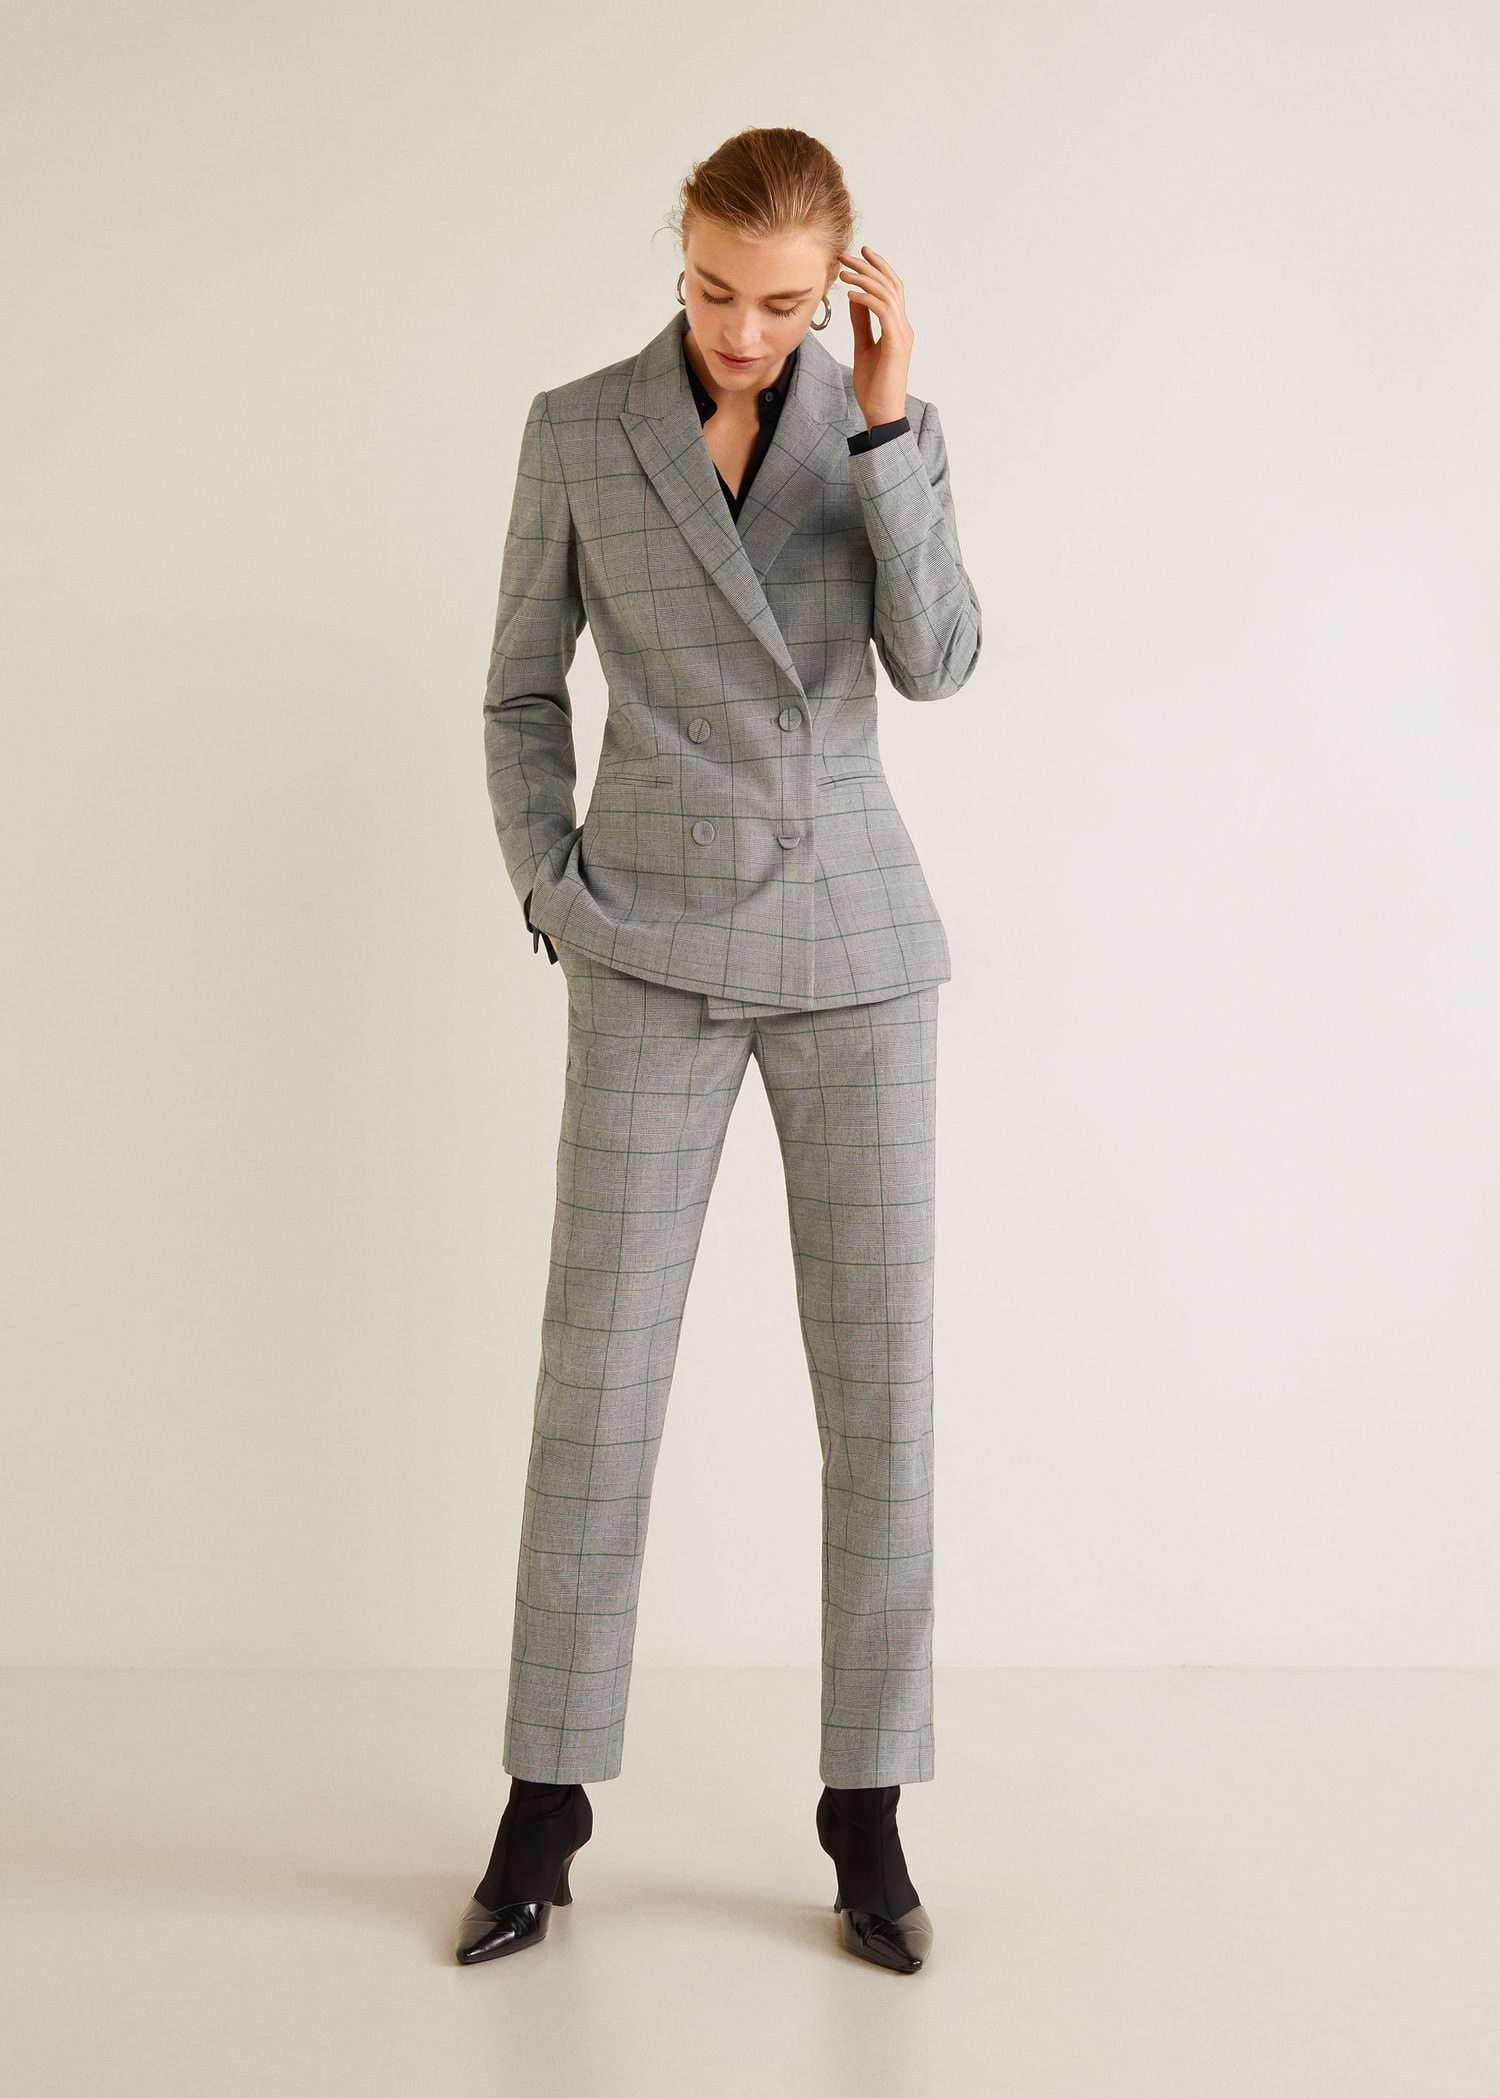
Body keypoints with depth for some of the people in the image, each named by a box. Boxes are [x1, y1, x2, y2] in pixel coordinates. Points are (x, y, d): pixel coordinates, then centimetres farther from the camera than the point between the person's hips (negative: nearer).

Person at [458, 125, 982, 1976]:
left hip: (853, 943, 1)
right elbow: (522, 694, 9)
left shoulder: (884, 424, 4)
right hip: (662, 957, 0)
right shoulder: (575, 432, 2)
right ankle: (547, 1802, 11)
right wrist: (555, 911, -3)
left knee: (879, 1379, -2)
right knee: (599, 1372, -4)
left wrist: (887, 416, -18)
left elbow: (936, 663, -12)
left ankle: (865, 1815, 11)